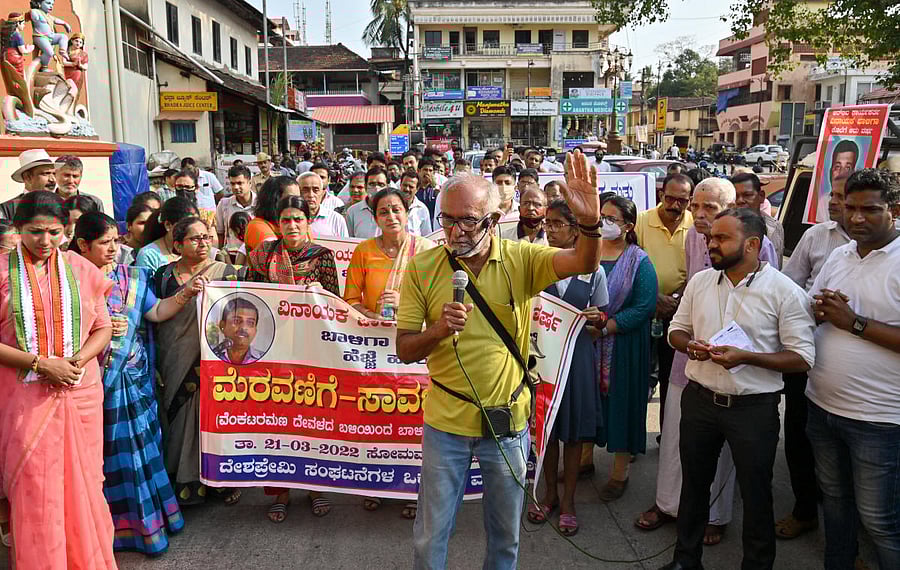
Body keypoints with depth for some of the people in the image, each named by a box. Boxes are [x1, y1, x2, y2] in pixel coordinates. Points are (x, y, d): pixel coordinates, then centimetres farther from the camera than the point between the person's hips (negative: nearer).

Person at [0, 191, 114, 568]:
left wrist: (76, 362, -10)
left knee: (81, 481, 9)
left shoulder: (81, 269, 5)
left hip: (80, 392, 2)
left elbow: (103, 328, 7)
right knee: (31, 485, 3)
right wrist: (40, 363, -14)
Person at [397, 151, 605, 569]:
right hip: (446, 422, 0)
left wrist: (589, 222, -45)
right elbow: (404, 350, -5)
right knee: (431, 534, 15)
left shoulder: (520, 259, -9)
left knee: (506, 532, 21)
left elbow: (584, 263, -24)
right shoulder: (422, 266, -8)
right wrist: (439, 330, -26)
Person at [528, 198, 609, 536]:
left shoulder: (593, 270, 1)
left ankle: (568, 500, 25)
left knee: (574, 427, 8)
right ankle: (550, 493, 31)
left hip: (577, 352, 0)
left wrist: (596, 317, -13)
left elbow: (603, 317, 8)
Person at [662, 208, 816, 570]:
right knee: (694, 483, 18)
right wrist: (689, 345, -11)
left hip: (754, 407, -4)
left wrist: (745, 357, -23)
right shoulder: (700, 282, 3)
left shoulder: (785, 292, -11)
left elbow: (802, 357, -12)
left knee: (755, 492, 11)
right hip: (699, 400, 5)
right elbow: (677, 329, 12)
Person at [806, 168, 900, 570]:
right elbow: (808, 309, 15)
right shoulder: (838, 256, 7)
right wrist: (820, 310, -7)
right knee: (834, 498, 22)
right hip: (822, 404, 7)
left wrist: (854, 322, -21)